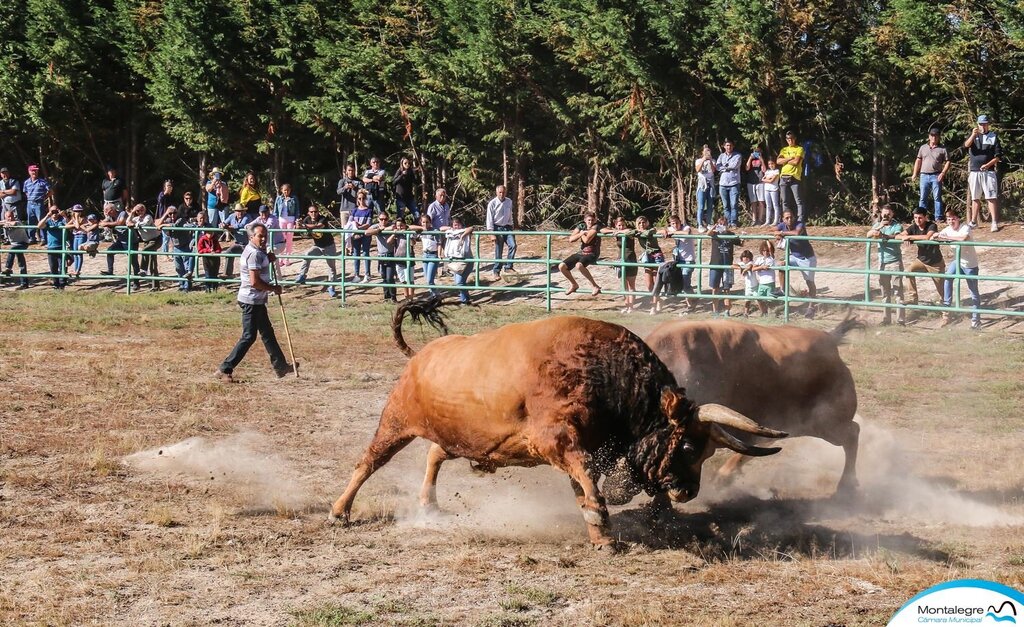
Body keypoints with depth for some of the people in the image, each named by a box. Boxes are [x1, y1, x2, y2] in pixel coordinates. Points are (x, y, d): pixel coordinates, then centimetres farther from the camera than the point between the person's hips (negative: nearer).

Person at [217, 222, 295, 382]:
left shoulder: (258, 251, 11)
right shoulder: (254, 254, -20)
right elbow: (254, 282, -26)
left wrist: (268, 259, 9)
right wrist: (274, 288, -13)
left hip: (257, 301, 11)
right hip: (251, 301, -11)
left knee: (267, 333, 18)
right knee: (249, 337, -6)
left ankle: (280, 366, 29)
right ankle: (225, 369, -4)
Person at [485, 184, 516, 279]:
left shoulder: (509, 202, 4)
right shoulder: (492, 203, -10)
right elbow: (489, 219, -9)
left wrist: (512, 226, 18)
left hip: (508, 227, 4)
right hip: (498, 228, -4)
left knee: (513, 245, -13)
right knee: (498, 251, -2)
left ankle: (508, 267, 0)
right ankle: (496, 272, 9)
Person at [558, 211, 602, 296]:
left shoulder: (595, 227, -9)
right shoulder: (581, 227, 9)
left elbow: (586, 240, -20)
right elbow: (571, 239, -1)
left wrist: (582, 233, -1)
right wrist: (581, 233, -13)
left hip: (592, 254, -7)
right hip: (581, 253, 7)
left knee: (579, 265, -39)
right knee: (562, 266, -5)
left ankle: (595, 286, -27)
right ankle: (574, 284, 18)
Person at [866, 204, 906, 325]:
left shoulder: (897, 225, -2)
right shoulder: (878, 225, 11)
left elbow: (897, 237, -21)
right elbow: (868, 235, -6)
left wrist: (882, 235, -33)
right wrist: (879, 227, -20)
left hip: (895, 262, -5)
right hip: (882, 262, 5)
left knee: (898, 292, -7)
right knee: (885, 293, 11)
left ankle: (901, 319, -7)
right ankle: (887, 318, 18)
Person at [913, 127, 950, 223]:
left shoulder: (942, 149, 4)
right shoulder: (923, 147, 13)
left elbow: (947, 162, 2)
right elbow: (918, 160, 16)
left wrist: (943, 173, -11)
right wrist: (915, 174, 10)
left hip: (936, 176, -3)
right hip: (924, 175, 3)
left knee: (937, 198, -4)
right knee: (923, 198, 4)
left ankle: (938, 218, -3)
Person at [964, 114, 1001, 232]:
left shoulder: (993, 137, 6)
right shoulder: (973, 135, 11)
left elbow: (998, 155, 2)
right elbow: (966, 145, -9)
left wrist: (988, 164, -12)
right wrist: (973, 135, -25)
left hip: (989, 172, -2)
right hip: (974, 172, 2)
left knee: (991, 197, -9)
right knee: (975, 198, 9)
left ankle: (994, 222, -12)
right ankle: (973, 221, 17)